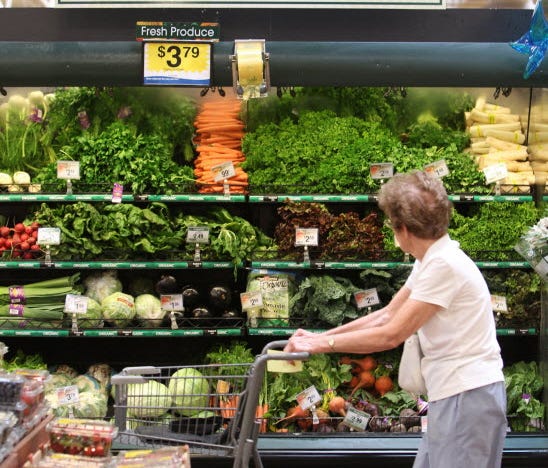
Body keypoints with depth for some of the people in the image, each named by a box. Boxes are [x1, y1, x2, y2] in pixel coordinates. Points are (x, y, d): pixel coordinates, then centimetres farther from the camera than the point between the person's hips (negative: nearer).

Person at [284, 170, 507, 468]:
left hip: (468, 396, -10)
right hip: (453, 396, 10)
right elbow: (387, 315, 15)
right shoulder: (431, 260, 13)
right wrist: (319, 336, 9)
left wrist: (323, 344, -10)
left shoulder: (443, 264, -19)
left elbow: (390, 335, -18)